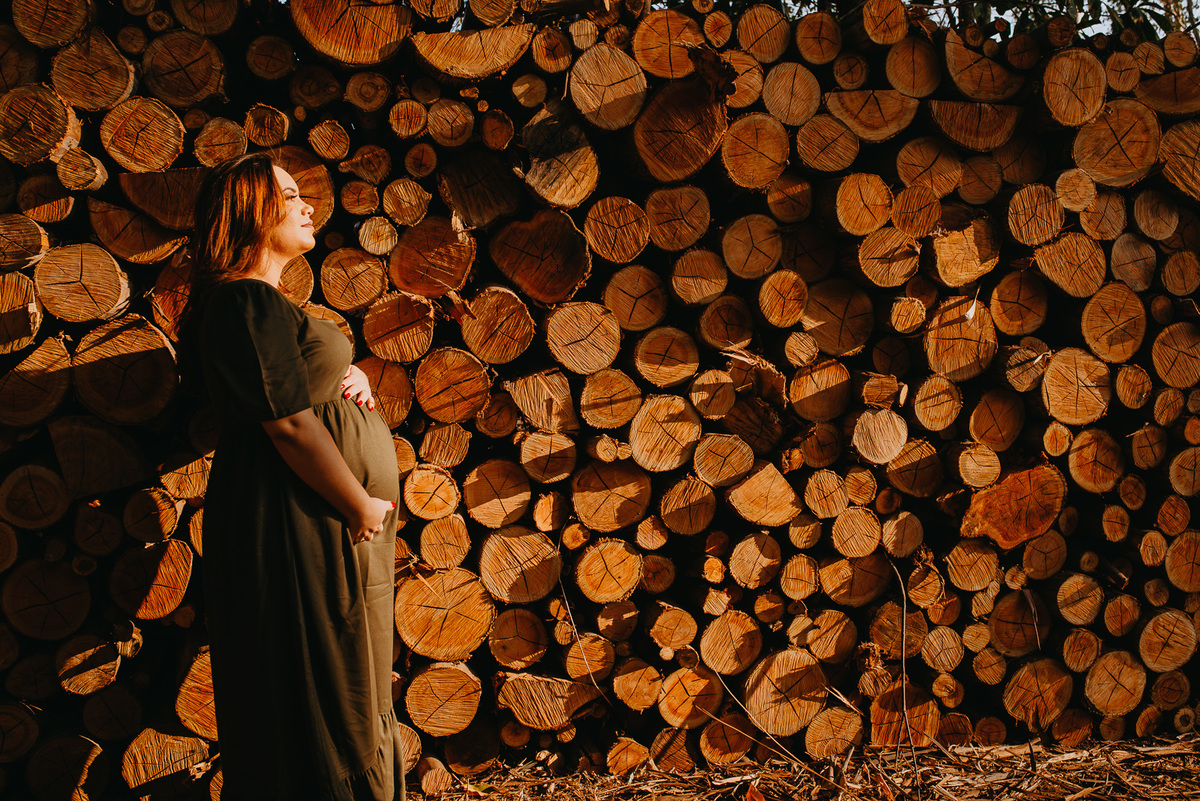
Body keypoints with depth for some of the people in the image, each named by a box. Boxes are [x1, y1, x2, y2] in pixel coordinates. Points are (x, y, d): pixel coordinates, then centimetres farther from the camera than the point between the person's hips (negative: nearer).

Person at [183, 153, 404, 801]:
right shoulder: (248, 302, -18)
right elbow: (290, 425, -23)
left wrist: (348, 380, 2)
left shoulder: (260, 301, 15)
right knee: (324, 690, -1)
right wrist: (363, 506, -15)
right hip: (297, 523, -10)